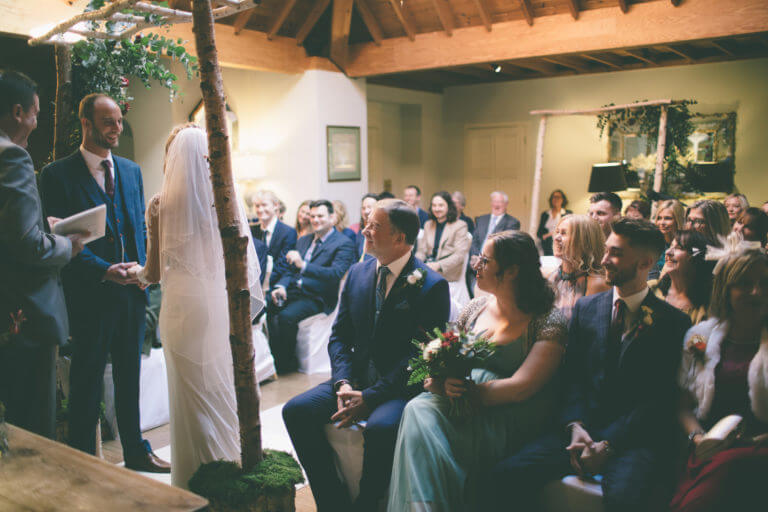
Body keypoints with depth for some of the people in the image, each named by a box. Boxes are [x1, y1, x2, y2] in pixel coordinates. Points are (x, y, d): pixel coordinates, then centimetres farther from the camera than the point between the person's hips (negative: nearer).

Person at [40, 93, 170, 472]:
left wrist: (142, 269, -1)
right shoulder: (58, 174, -6)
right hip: (90, 296, -5)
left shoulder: (131, 170, 12)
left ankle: (135, 450, 30)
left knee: (130, 376, 16)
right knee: (87, 383, 6)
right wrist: (103, 270, -20)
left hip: (131, 291, 5)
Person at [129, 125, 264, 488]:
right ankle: (232, 463, 29)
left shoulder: (160, 204, -5)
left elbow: (155, 271, -1)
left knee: (192, 391, 10)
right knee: (225, 386, 16)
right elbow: (246, 262, 1)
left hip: (183, 305, -1)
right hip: (223, 306, 2)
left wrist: (135, 272, 21)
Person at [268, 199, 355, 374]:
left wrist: (303, 265, -29)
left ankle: (286, 363, -9)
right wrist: (280, 286, -3)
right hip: (293, 290, 7)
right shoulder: (303, 240, 20)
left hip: (317, 296, -7)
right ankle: (271, 357, -3)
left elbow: (336, 274, -19)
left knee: (286, 316, -30)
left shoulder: (344, 244, -4)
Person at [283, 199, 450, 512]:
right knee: (296, 410, -15)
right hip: (355, 378, 6)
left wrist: (370, 396, -20)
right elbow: (339, 336, 11)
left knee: (381, 427, -35)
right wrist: (344, 383, -7)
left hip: (401, 387, -6)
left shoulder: (432, 286, -9)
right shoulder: (357, 273, 10)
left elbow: (421, 356, -14)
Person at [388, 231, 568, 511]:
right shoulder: (475, 308, 13)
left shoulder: (549, 322, -5)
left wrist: (470, 392, -16)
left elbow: (520, 388, -14)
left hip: (507, 416, -5)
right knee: (418, 411, -27)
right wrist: (440, 382, -7)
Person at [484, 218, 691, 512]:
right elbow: (573, 377, 10)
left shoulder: (672, 322, 0)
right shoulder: (586, 308, 12)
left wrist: (608, 443, -15)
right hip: (581, 426, 4)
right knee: (503, 477, -16)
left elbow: (660, 399, -5)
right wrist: (575, 426, -8)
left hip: (637, 436, -3)